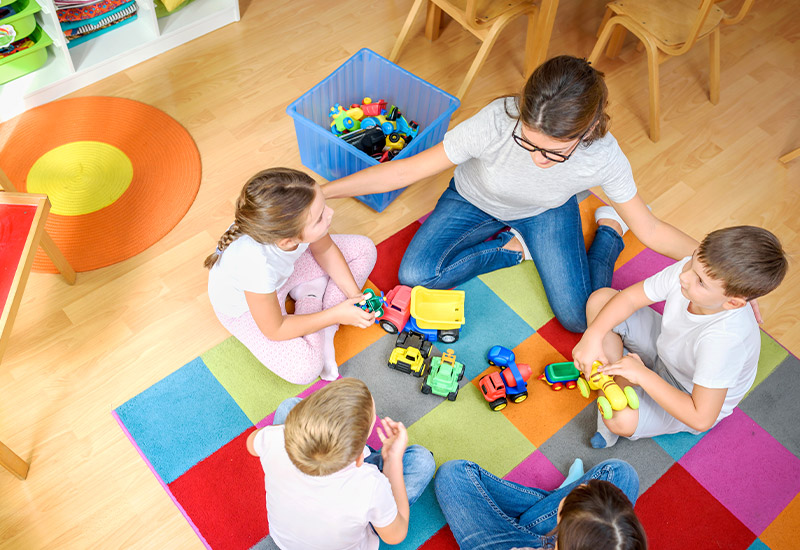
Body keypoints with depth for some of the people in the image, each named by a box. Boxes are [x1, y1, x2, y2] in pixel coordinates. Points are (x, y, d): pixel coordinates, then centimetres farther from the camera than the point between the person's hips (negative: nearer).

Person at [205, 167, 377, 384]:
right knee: (305, 369, -22)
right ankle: (312, 301, 4)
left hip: (286, 269, 5)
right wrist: (336, 314, -24)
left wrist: (354, 295, -12)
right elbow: (274, 330, -27)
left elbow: (325, 250, -6)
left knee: (364, 249, 1)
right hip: (244, 306, -5)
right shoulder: (256, 263, -45)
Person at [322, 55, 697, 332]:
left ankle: (609, 227, 17)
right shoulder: (496, 122, -40)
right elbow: (407, 171, -30)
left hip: (547, 211, 0)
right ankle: (513, 246, 2)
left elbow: (650, 230, -16)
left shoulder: (604, 157, -34)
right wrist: (319, 193, -32)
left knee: (581, 319, -11)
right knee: (415, 275, -21)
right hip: (474, 200, 0)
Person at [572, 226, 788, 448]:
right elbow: (629, 297, -14)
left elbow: (702, 419, -38)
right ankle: (616, 385, -7)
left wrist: (642, 374, -33)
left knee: (620, 418, -35)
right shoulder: (692, 268, -28)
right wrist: (592, 337, -27)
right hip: (665, 350, 6)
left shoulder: (723, 340, -44)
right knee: (600, 298, -7)